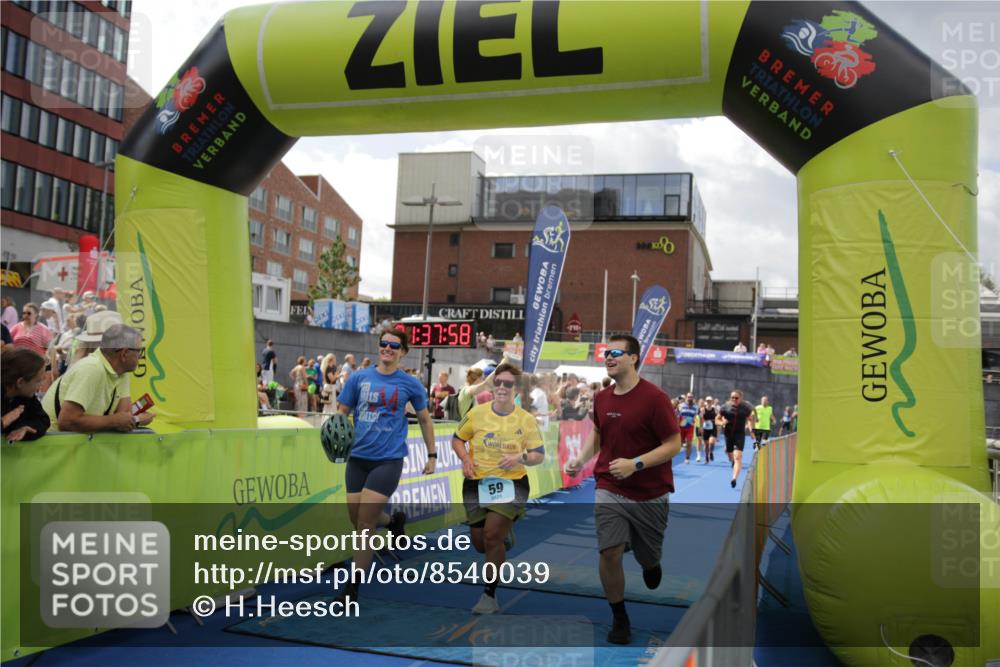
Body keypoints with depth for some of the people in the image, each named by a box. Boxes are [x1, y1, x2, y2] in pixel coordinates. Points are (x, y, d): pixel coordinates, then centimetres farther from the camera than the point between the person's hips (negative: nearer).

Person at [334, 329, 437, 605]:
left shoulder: (410, 384, 0)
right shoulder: (358, 378, 4)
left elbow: (424, 419, 11)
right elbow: (342, 412, 9)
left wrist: (432, 455, 10)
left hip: (389, 459, -3)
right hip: (358, 457, 4)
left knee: (365, 522, -7)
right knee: (357, 518, 8)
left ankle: (352, 587, 6)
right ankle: (394, 520, 42)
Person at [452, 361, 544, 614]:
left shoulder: (526, 419, -4)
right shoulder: (477, 413, -3)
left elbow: (539, 455, 1)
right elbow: (457, 439, 9)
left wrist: (521, 457, -19)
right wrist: (465, 458, -11)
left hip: (511, 482, -2)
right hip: (477, 482, 2)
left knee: (492, 535, -18)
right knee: (480, 543, 8)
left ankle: (490, 594, 2)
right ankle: (504, 532, 46)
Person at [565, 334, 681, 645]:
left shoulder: (654, 397, -16)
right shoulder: (601, 398, 1)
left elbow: (674, 444, -15)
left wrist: (636, 463, -26)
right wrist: (581, 459, 1)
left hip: (650, 494, -3)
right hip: (609, 490, 3)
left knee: (648, 558, 12)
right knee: (609, 553, -9)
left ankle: (650, 562, 51)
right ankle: (619, 618, 11)